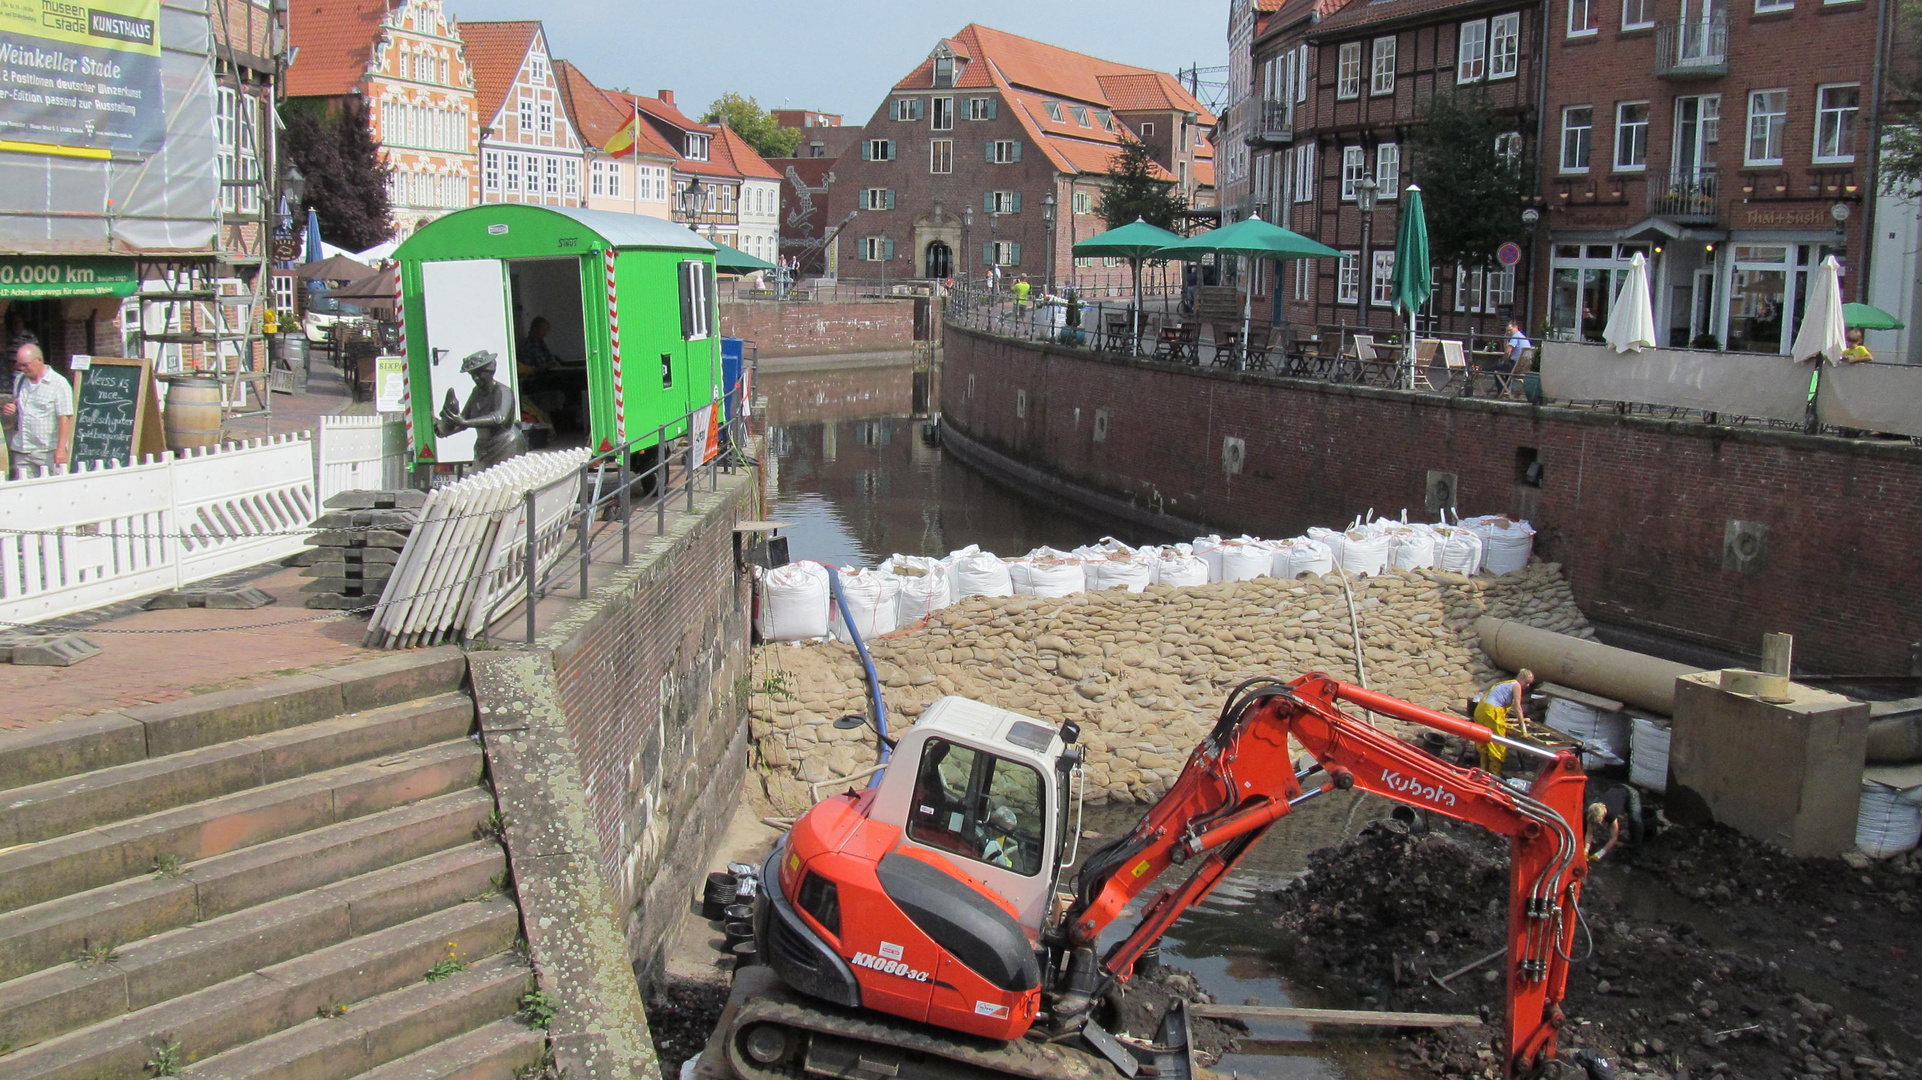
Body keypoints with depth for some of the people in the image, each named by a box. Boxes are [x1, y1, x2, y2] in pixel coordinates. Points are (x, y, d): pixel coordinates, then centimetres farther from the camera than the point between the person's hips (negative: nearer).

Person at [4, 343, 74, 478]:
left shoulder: (59, 383, -6)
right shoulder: (19, 380, 14)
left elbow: (64, 418, -12)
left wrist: (61, 449, -20)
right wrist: (9, 410, 3)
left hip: (49, 452, -6)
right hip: (22, 451, 6)